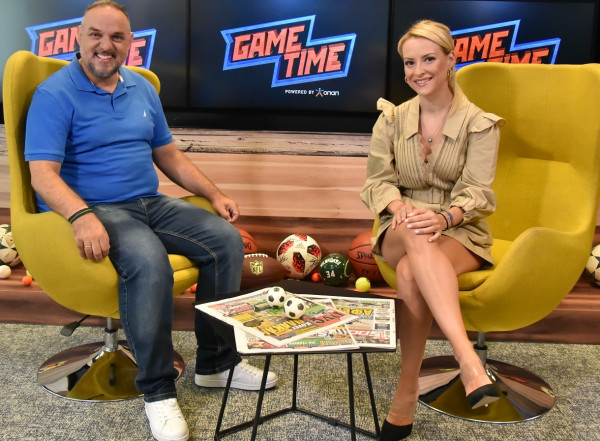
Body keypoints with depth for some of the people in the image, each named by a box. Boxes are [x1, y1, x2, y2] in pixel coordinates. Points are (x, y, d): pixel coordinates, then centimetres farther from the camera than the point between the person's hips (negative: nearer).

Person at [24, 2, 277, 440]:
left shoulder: (142, 88, 15)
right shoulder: (55, 94, -6)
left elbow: (169, 155, 20)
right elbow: (43, 175, -16)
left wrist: (216, 195, 9)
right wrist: (82, 216, -35)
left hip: (150, 203, 7)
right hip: (94, 208, -7)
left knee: (226, 239, -10)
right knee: (149, 261, -35)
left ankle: (216, 362, 2)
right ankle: (157, 389, -19)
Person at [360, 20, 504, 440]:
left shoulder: (480, 123, 0)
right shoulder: (391, 119, 8)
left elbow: (477, 191, -9)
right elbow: (378, 181, 2)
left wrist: (445, 217, -32)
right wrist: (399, 208, -22)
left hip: (460, 233, -1)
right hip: (401, 232, 2)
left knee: (412, 272, -38)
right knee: (416, 235, -40)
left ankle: (407, 390, -31)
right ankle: (470, 362, -51)